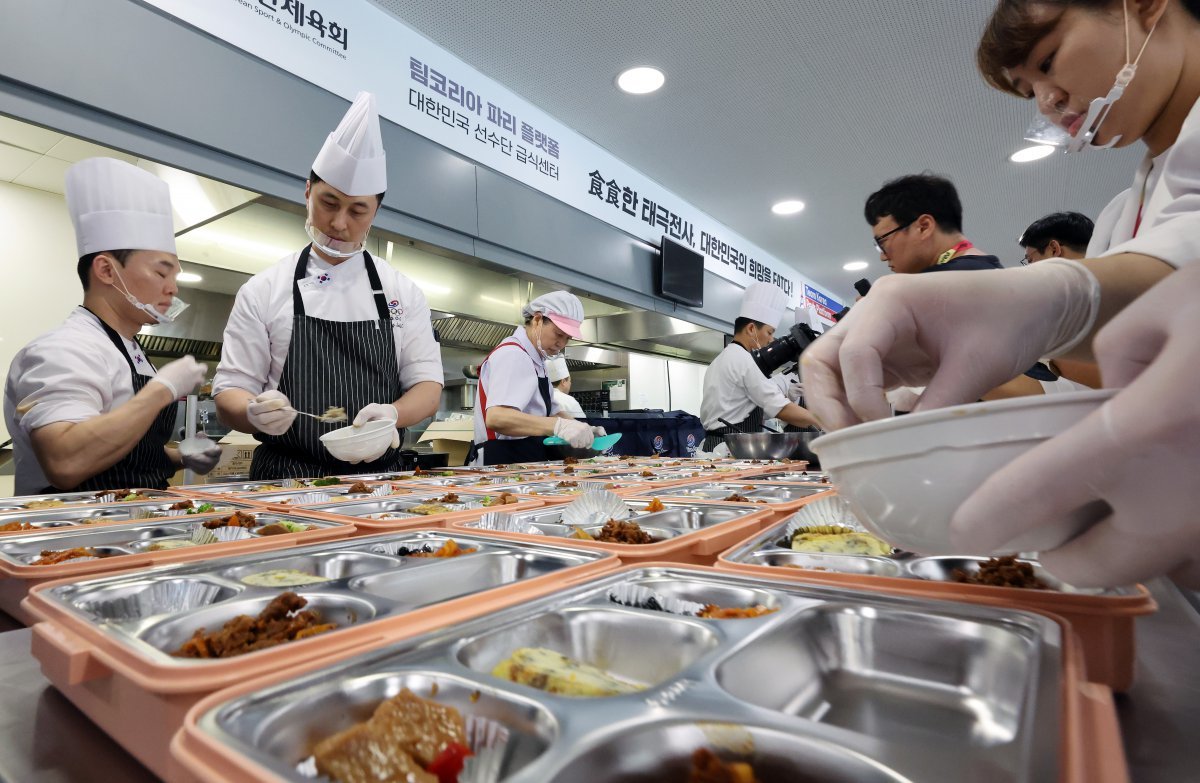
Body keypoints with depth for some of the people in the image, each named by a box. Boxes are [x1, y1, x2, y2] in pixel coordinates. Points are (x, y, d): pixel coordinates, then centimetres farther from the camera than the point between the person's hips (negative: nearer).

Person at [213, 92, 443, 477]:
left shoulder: (403, 292, 8)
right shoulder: (263, 291, 5)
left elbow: (427, 384, 7)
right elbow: (230, 394, 6)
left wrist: (392, 414, -15)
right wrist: (255, 412, -17)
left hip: (378, 476, 1)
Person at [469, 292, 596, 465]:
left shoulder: (536, 360, 15)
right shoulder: (512, 355, -13)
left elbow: (550, 411, 22)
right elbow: (496, 418, -28)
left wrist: (581, 429, 5)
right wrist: (559, 426, -37)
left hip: (526, 460, 9)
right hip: (504, 461, -9)